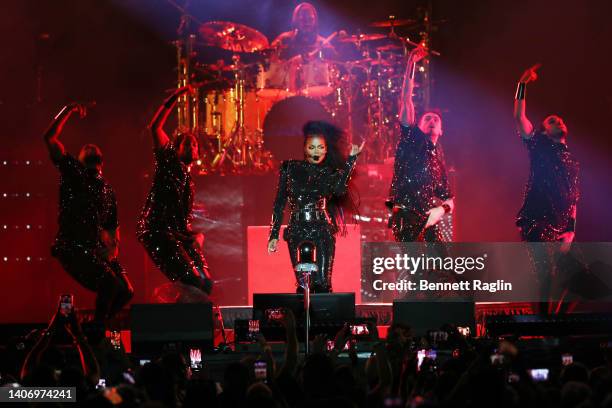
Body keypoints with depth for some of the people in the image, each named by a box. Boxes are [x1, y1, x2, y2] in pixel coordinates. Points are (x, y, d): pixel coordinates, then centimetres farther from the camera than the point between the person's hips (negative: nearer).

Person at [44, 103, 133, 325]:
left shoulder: (106, 189, 20)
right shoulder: (73, 172, 5)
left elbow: (112, 224, 23)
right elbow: (49, 137, -4)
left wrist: (113, 248, 4)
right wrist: (68, 111, -3)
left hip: (98, 250, 7)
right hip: (73, 248, -7)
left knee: (125, 291, -2)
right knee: (110, 286, -22)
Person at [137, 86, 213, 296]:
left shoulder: (188, 180, 25)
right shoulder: (168, 158, 8)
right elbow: (155, 126, -1)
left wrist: (196, 235, 8)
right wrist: (175, 97, -1)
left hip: (178, 233, 8)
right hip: (157, 230, -8)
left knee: (205, 282, -5)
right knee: (193, 280, -21)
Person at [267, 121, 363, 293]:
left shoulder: (329, 173, 7)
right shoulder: (290, 168, 7)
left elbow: (339, 189, -17)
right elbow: (279, 203, 8)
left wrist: (352, 157, -10)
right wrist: (274, 234, 3)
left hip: (322, 232, 0)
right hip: (297, 232, 0)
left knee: (322, 283, -10)